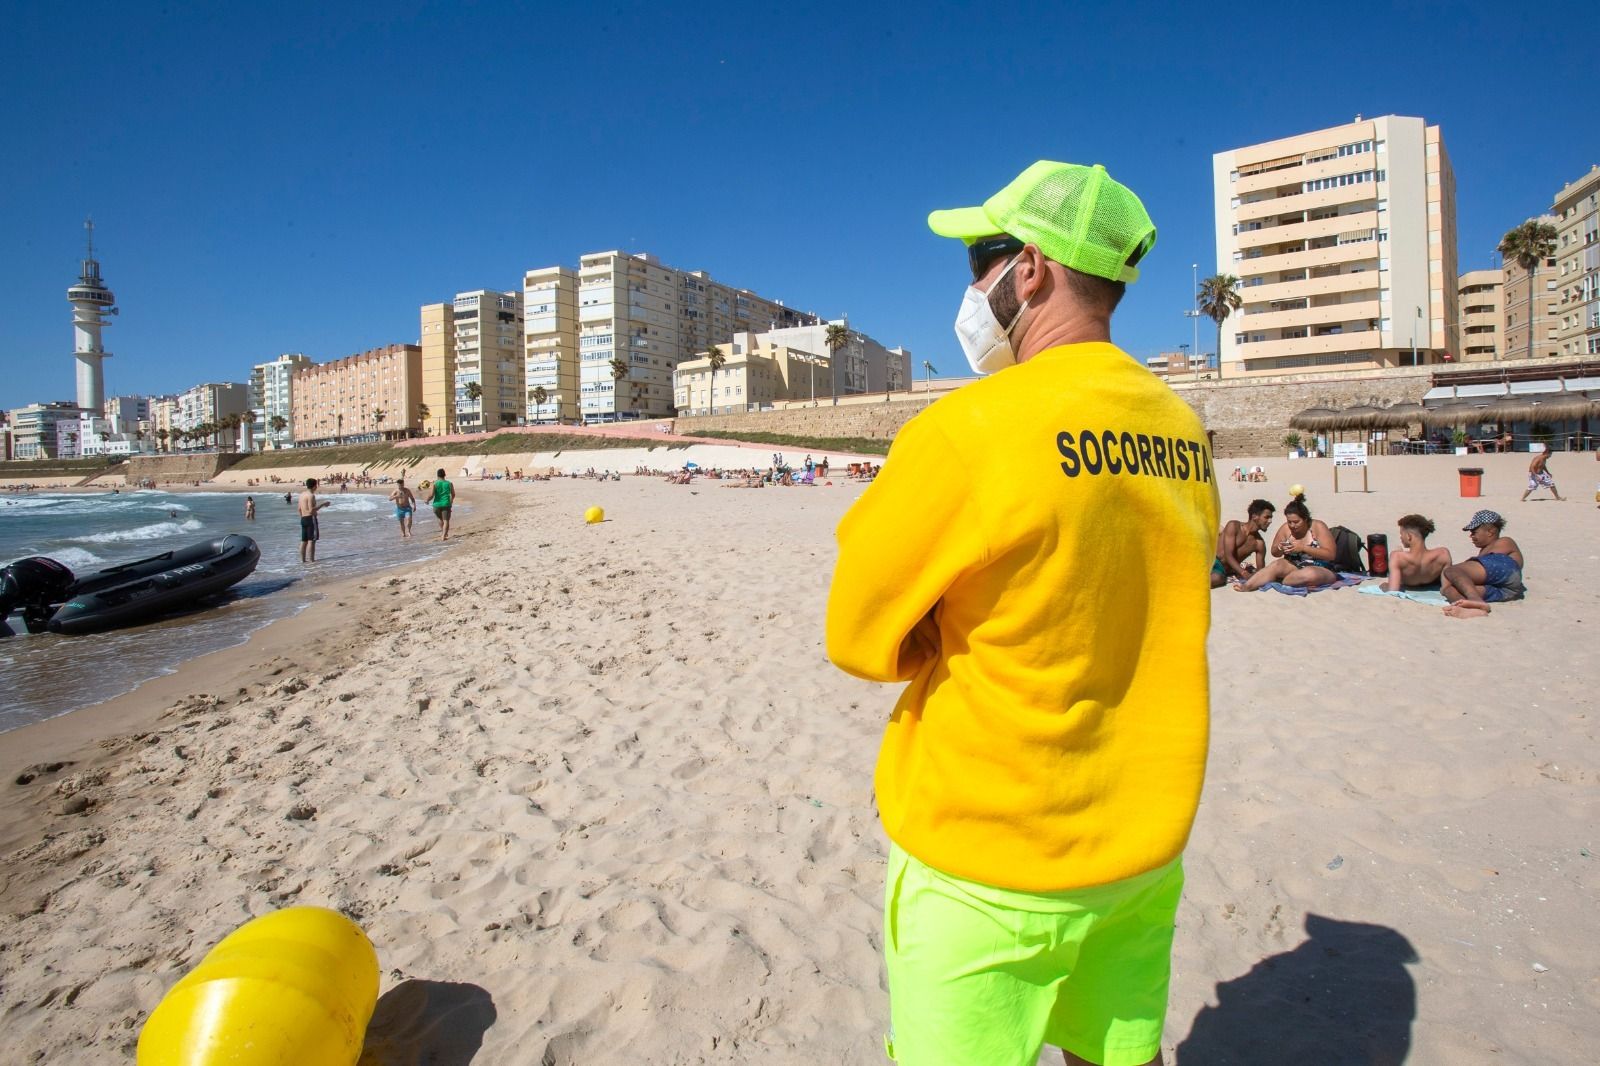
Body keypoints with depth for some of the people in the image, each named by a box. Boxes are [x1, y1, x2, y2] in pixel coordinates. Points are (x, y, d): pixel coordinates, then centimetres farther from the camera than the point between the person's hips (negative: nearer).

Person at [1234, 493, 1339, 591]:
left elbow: (1330, 555, -15)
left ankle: (1277, 581, -21)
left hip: (1321, 570, -3)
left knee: (1309, 574, -38)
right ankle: (1247, 586, -44)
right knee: (1277, 565, -28)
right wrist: (1280, 549, -14)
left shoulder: (1318, 527, -10)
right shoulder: (1285, 528, 0)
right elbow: (1274, 552, 10)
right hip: (1294, 567, 3)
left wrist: (1303, 547, -24)